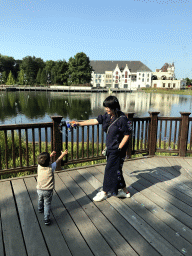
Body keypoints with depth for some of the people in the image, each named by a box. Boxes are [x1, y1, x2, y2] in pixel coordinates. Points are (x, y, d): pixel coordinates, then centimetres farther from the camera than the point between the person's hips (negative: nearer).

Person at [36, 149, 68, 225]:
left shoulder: (39, 166, -15)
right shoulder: (51, 168, -24)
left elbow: (43, 161, 6)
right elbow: (57, 161, -9)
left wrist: (51, 155, 17)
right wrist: (63, 154, 7)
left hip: (39, 190, 4)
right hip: (48, 191, -4)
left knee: (40, 200, 30)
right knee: (47, 204, 9)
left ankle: (40, 209, 57)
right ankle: (46, 219, 12)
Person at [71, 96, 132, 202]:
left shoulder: (122, 119, -20)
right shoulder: (107, 116, 2)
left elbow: (127, 135, -15)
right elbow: (95, 121, 4)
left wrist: (119, 148, -16)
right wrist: (79, 123, 0)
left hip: (117, 150, -8)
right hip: (110, 149, 8)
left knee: (110, 170, 3)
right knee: (116, 170, 16)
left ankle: (104, 193, 21)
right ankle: (124, 191, 32)